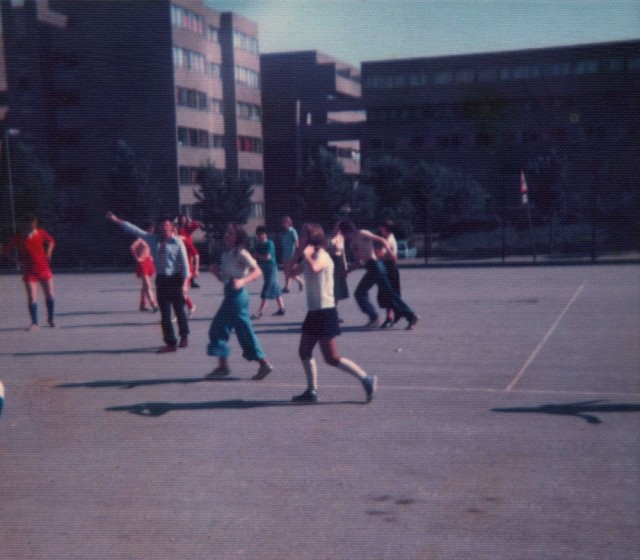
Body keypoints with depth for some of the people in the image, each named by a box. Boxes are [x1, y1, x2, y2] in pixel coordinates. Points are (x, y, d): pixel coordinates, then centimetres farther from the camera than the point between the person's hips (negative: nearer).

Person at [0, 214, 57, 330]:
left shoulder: (41, 233, -5)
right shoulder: (17, 238, -11)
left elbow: (51, 241, 15)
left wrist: (48, 252, 3)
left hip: (44, 269, 2)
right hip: (29, 272, -2)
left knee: (50, 296, 7)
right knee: (32, 298, -8)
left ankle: (51, 319, 25)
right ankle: (34, 323, 3)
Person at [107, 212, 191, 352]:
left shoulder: (177, 242, -7)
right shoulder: (153, 239, 6)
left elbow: (184, 263, -9)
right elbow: (135, 230, 7)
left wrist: (185, 282, -14)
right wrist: (117, 220, 3)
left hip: (175, 279, -4)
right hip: (161, 279, 5)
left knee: (179, 310, 7)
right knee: (165, 313, 4)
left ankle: (184, 336, 24)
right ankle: (171, 343, 10)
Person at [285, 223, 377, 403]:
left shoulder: (321, 256, -15)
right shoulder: (309, 258, 13)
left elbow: (314, 268, -38)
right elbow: (292, 271, 17)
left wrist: (306, 253, -21)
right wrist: (297, 254, 5)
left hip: (325, 311, -9)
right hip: (314, 311, 9)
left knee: (332, 358, -8)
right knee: (304, 352, 12)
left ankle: (366, 379, -1)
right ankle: (311, 391, 20)